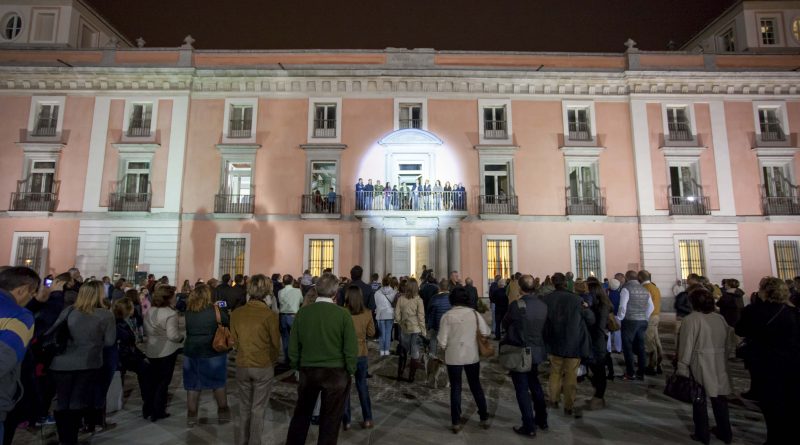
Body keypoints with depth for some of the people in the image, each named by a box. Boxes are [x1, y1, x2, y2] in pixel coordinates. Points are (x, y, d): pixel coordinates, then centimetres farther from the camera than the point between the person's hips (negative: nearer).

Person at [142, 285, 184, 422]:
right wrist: (182, 336, -8)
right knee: (163, 382, 8)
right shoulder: (171, 313, -22)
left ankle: (147, 410, 30)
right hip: (167, 352, -7)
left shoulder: (149, 311, 2)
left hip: (151, 351, 7)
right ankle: (158, 412, 16)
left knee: (152, 380, 20)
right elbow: (173, 335, -27)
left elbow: (146, 331, 12)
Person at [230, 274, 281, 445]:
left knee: (244, 407, 20)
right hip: (264, 367, -3)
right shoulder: (270, 315, -19)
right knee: (258, 409, 11)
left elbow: (234, 340, 4)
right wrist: (272, 361, 12)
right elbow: (276, 343, -8)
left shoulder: (236, 313, -8)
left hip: (242, 365, 4)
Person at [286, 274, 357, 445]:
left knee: (301, 413, 23)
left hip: (308, 370, 3)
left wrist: (297, 366, 14)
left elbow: (293, 346, -1)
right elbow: (351, 348, -13)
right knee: (330, 418, 14)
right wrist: (350, 371, 1)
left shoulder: (302, 312, -7)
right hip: (335, 372, -2)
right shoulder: (343, 314, -15)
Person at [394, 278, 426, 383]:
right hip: (416, 329, -2)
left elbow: (397, 315, -3)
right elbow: (421, 316, -9)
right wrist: (423, 331, -1)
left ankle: (400, 375, 25)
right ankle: (411, 377, 14)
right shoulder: (418, 300, -12)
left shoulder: (400, 299, -7)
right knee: (415, 353, 9)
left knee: (403, 353, 17)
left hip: (404, 329, 2)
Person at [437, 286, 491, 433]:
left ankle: (456, 422, 18)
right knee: (476, 386, 19)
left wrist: (445, 347, 9)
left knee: (455, 388, 11)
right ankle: (484, 418, 29)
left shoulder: (447, 316, -13)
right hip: (472, 356, 2)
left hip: (454, 357, -2)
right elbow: (486, 332, -8)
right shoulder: (474, 313, -7)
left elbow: (442, 342, -12)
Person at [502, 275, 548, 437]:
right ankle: (542, 419, 35)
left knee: (522, 389, 6)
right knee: (534, 384, 23)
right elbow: (543, 327, 5)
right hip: (536, 351, 6)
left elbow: (505, 323, -6)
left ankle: (529, 427, 14)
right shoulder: (543, 305, -5)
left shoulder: (516, 305, -21)